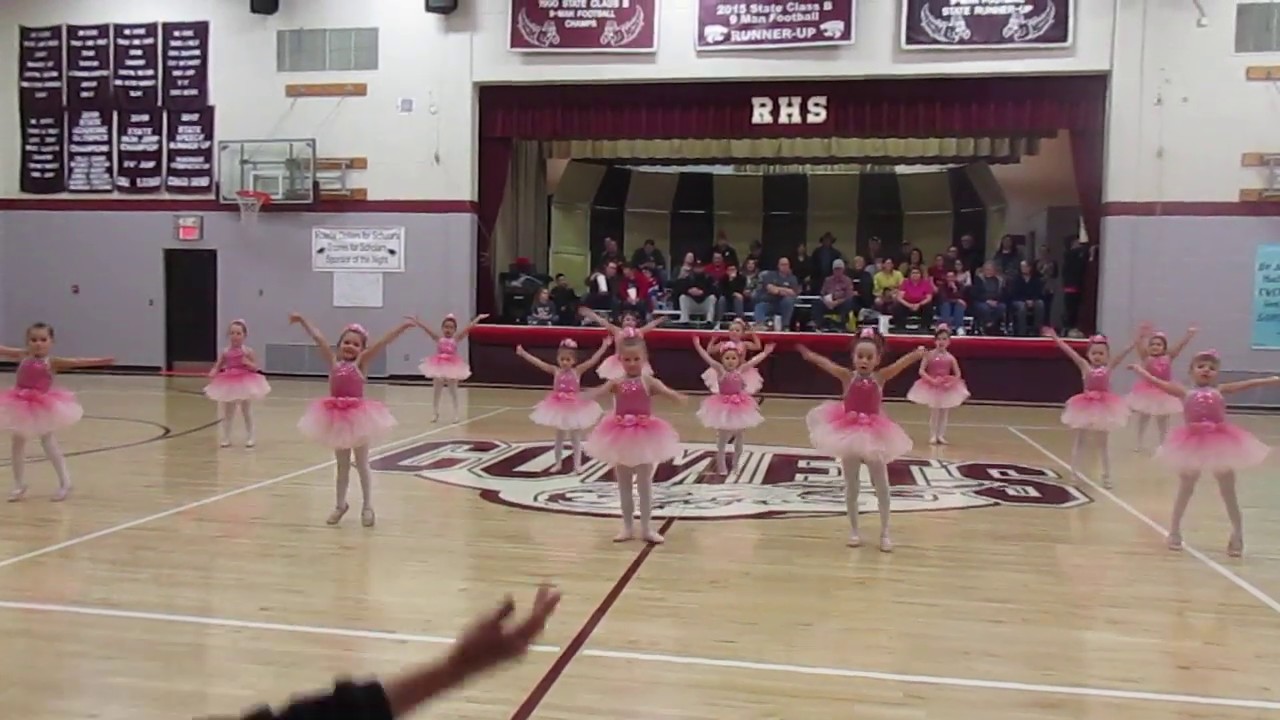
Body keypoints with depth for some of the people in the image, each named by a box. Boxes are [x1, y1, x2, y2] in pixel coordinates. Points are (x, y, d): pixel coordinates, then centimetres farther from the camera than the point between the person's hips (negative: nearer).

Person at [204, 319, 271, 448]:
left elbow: (256, 368, -5)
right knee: (227, 413, 11)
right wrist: (212, 373, -17)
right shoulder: (225, 352, -1)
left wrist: (247, 363, -24)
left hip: (245, 384, -3)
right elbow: (217, 367, 3)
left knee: (247, 412, 8)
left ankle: (249, 438, 18)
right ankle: (225, 438, 21)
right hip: (228, 384, 3)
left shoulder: (248, 351, -8)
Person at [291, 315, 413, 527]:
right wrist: (302, 321, 3)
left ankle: (368, 507, 17)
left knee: (362, 465, 8)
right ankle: (340, 505, 28)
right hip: (337, 416, 3)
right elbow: (318, 339, 4)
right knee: (341, 465, 16)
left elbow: (383, 343, -14)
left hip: (358, 416, -3)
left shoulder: (360, 362, -4)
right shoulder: (333, 362, 3)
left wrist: (403, 326, -19)